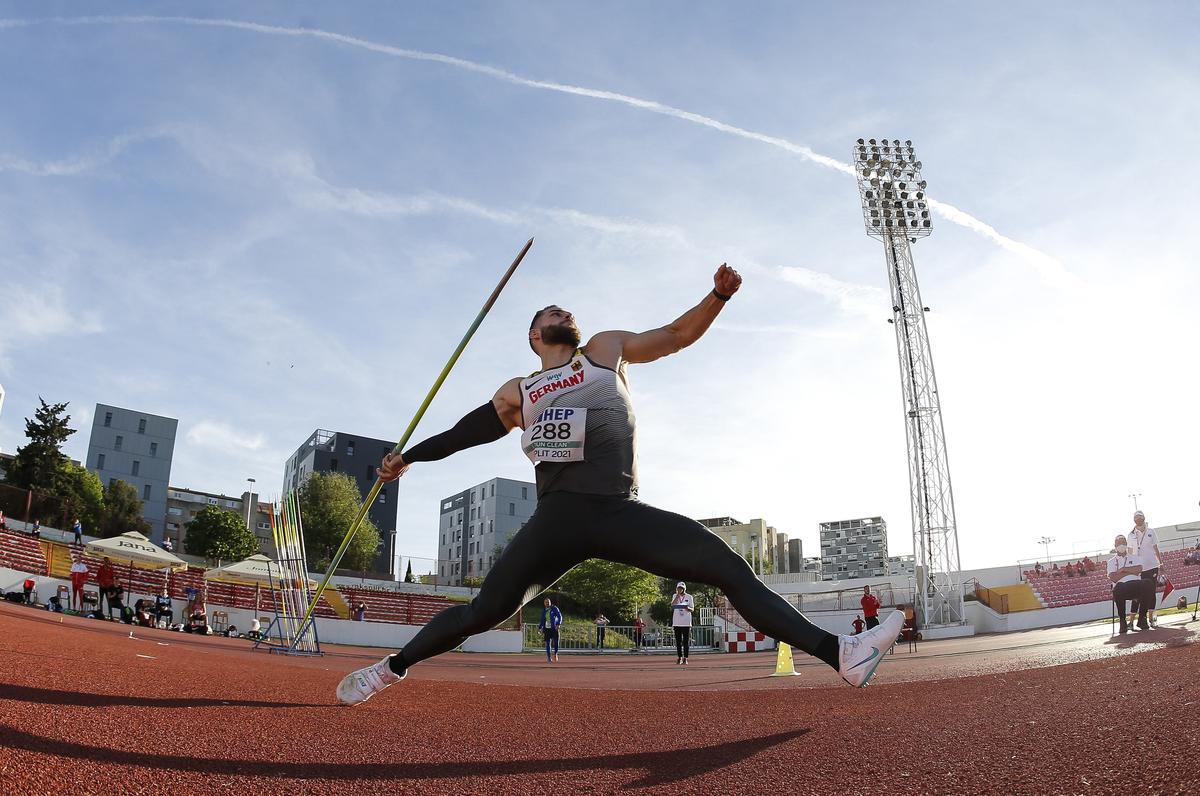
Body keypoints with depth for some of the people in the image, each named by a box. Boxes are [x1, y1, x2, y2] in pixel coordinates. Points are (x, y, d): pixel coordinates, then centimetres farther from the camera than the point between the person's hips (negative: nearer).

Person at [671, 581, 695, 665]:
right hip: (677, 622, 2)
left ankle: (685, 658, -1)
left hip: (686, 622, -2)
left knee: (686, 641, -4)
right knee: (678, 641, 4)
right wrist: (678, 595, -10)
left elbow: (692, 609, 1)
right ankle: (680, 657, 11)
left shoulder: (689, 597, 4)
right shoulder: (675, 596, 10)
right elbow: (672, 605, -8)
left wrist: (688, 608, -21)